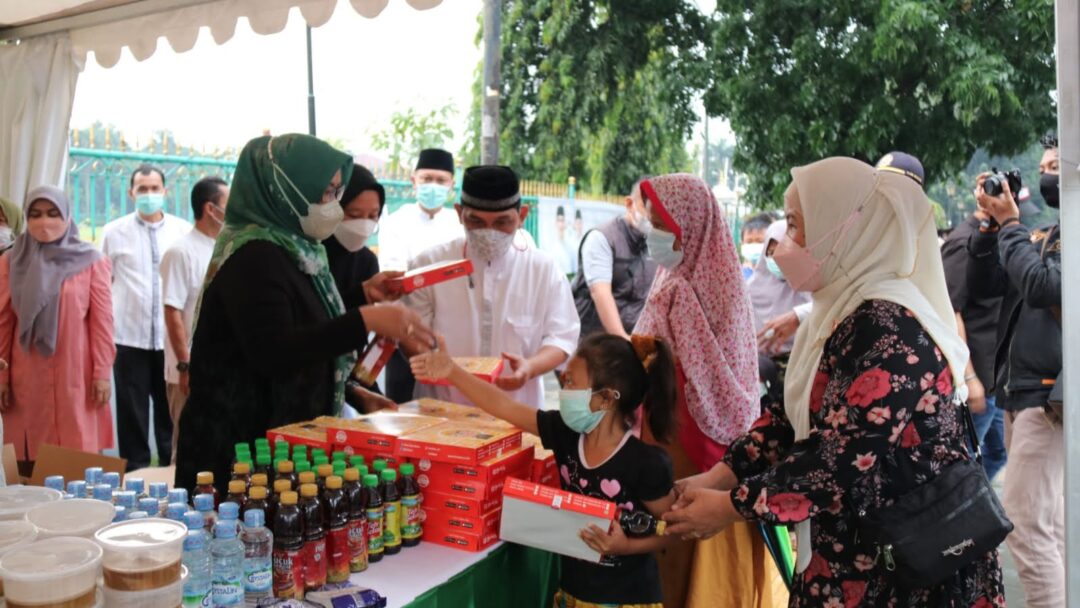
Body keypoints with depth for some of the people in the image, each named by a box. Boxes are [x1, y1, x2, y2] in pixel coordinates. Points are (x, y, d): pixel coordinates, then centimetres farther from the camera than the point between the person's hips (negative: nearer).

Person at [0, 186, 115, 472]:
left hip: (75, 376, -2)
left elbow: (102, 320, 0)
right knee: (30, 457, 4)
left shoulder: (91, 260, 0)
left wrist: (102, 372, -3)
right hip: (27, 377, 2)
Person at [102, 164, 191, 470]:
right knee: (133, 413, 6)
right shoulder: (114, 232, 4)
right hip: (130, 337, 0)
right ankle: (136, 471, 17)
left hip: (173, 336, 1)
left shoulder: (183, 230, 4)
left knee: (171, 411, 9)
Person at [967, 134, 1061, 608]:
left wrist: (1010, 224, -11)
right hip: (1021, 390, 8)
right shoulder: (1042, 236, 16)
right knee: (1048, 526, 15)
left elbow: (1044, 286, -21)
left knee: (1027, 525, -10)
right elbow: (981, 285, 12)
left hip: (1050, 394, -8)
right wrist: (991, 224, 2)